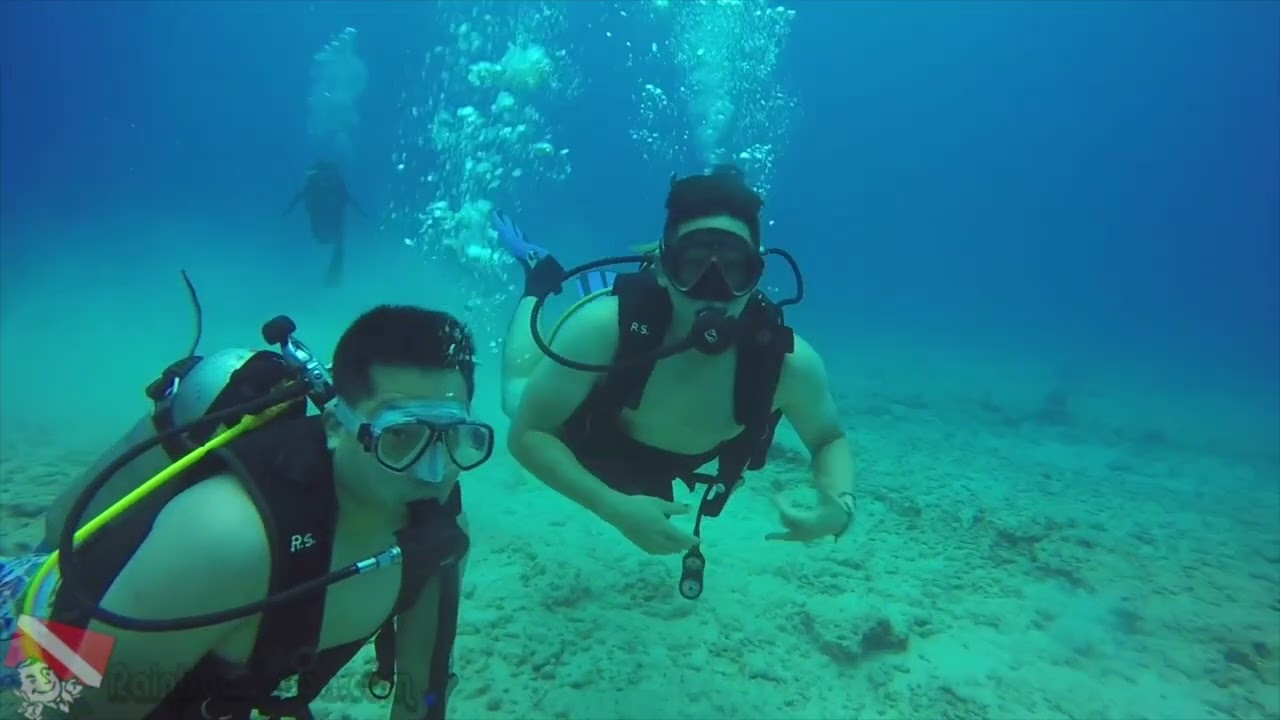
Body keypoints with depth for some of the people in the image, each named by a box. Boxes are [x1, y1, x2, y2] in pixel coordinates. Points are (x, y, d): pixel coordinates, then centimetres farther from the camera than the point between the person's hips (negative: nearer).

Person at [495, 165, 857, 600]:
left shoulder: (789, 361, -38)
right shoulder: (605, 327, -44)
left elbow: (830, 439, -16)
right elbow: (527, 434, -33)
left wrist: (839, 505, -38)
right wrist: (614, 508, -47)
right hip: (586, 447, -2)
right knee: (516, 394, 31)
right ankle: (539, 278, 41)